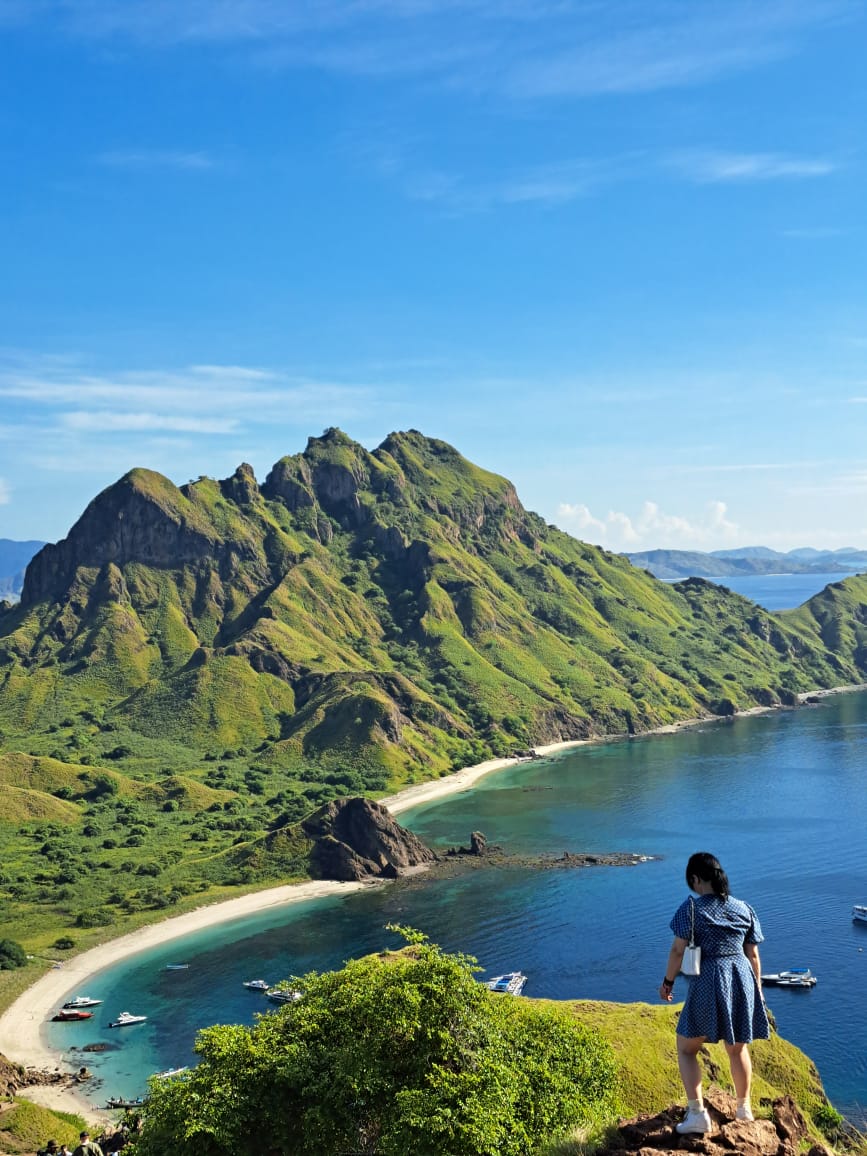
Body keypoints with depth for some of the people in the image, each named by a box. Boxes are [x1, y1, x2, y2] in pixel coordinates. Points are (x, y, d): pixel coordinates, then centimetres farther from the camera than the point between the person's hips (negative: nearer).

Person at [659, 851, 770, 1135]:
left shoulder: (690, 908, -8)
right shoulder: (744, 909, 6)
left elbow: (678, 949, -9)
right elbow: (753, 955, 9)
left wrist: (668, 981, 5)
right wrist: (757, 990, 19)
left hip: (707, 983, -5)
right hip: (742, 980, 5)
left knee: (686, 1048, 9)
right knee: (738, 1048, 23)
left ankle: (697, 1112, -1)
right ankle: (744, 1107, 38)